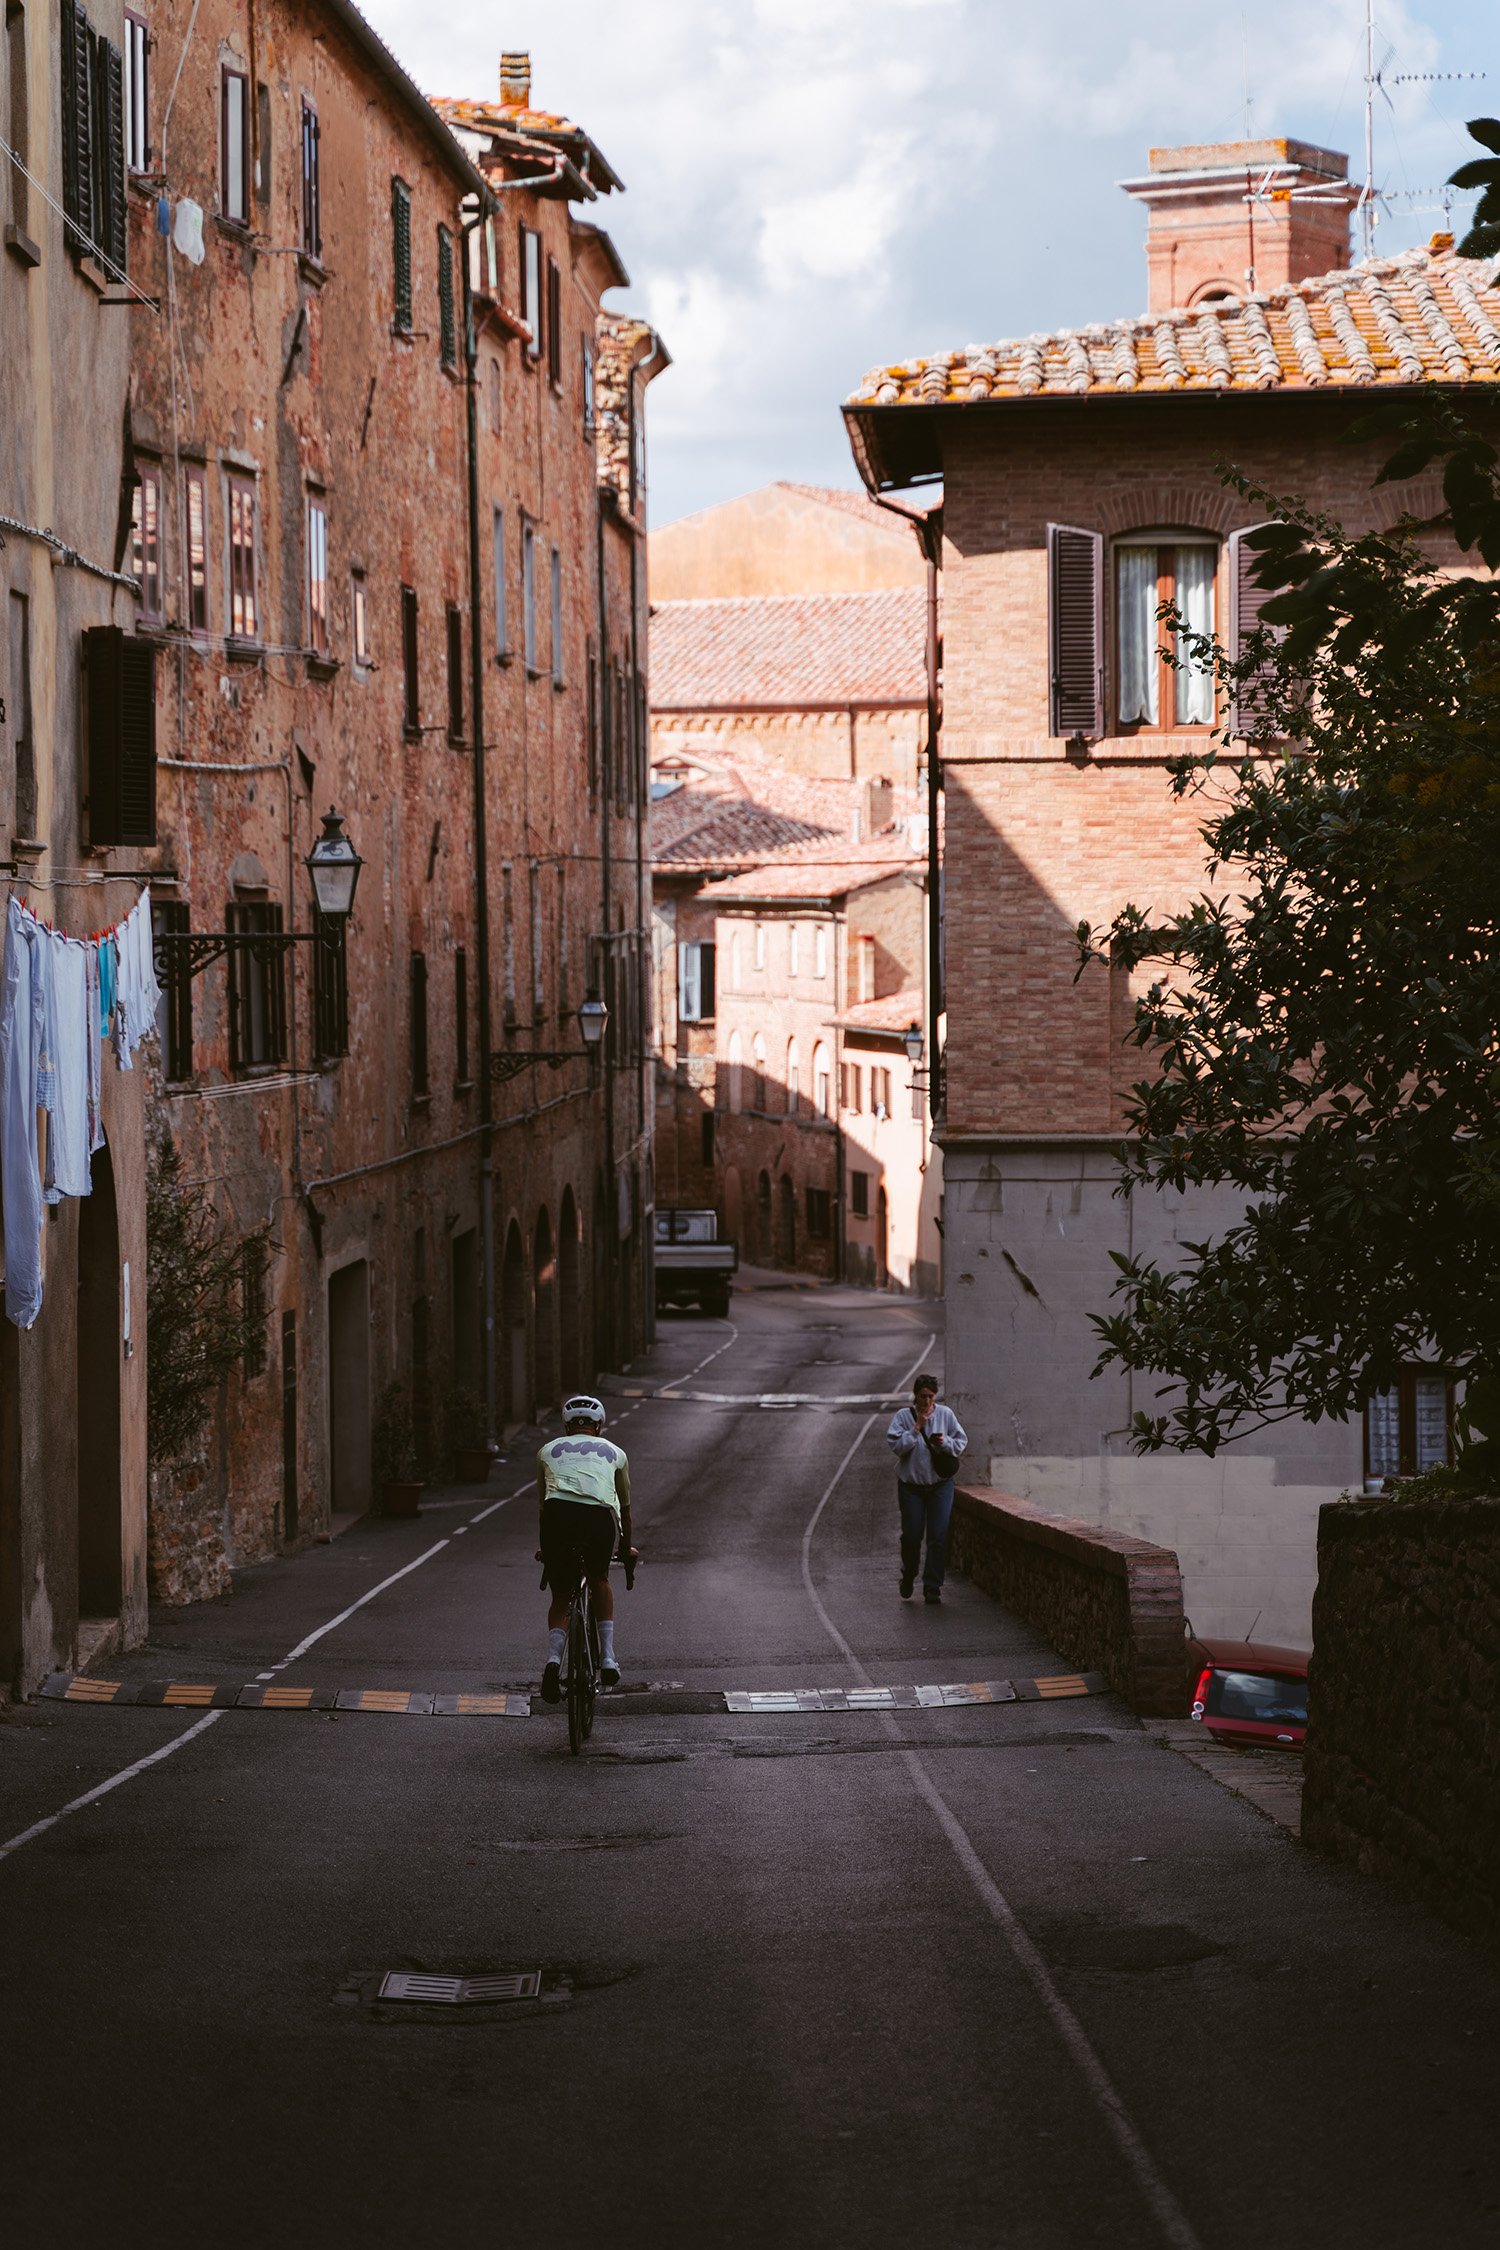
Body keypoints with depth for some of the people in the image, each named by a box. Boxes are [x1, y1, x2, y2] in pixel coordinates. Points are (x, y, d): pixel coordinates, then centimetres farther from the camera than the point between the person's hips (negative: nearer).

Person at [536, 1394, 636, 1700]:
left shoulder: (548, 1450, 31)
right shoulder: (614, 1452, 31)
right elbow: (625, 1507, 42)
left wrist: (544, 1548, 55)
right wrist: (627, 1548, 58)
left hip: (558, 1514, 0)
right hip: (600, 1518, 0)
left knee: (560, 1597, 17)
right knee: (600, 1580, 29)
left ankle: (553, 1658, -8)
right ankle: (608, 1656, 18)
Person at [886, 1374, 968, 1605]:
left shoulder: (945, 1414, 1)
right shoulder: (903, 1417, -4)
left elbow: (962, 1443, 5)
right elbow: (896, 1445, -15)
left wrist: (946, 1442, -14)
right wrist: (917, 1427, -20)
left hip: (940, 1484, 1)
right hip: (911, 1484, -1)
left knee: (938, 1537, -5)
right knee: (911, 1535, 3)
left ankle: (933, 1588, 1)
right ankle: (908, 1577, 30)